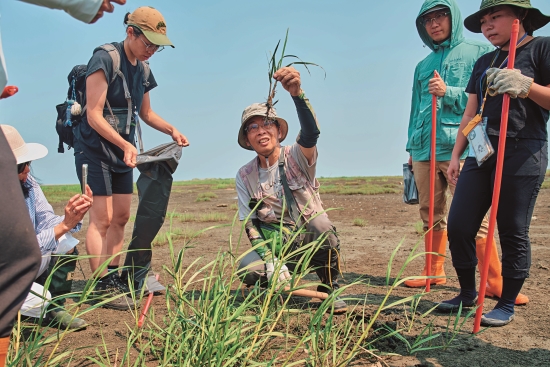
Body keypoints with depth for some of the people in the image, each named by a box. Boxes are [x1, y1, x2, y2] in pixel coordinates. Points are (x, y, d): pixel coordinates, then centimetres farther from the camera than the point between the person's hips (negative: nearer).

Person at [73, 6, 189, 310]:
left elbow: (146, 113, 21)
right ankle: (101, 286, -7)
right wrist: (125, 144, -30)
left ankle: (113, 280, 13)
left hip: (122, 150, 8)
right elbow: (94, 116, -20)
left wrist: (172, 130, 4)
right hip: (94, 147, -8)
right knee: (102, 217, -11)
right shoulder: (105, 60, -15)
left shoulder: (142, 71, 9)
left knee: (121, 217, 6)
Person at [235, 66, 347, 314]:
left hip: (310, 239, -1)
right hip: (276, 245, 2)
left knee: (321, 224, -37)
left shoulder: (296, 157, -8)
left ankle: (329, 288, -9)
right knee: (247, 269, -31)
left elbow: (311, 133, -33)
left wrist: (297, 93, -51)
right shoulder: (245, 176, 0)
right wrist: (271, 260, -20)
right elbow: (250, 224, -3)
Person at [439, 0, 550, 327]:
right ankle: (468, 293, 18)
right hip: (482, 152, 6)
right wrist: (456, 155, 14)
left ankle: (507, 305, 13)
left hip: (523, 152, -6)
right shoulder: (484, 63, 19)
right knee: (458, 225, 1)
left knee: (513, 232, -1)